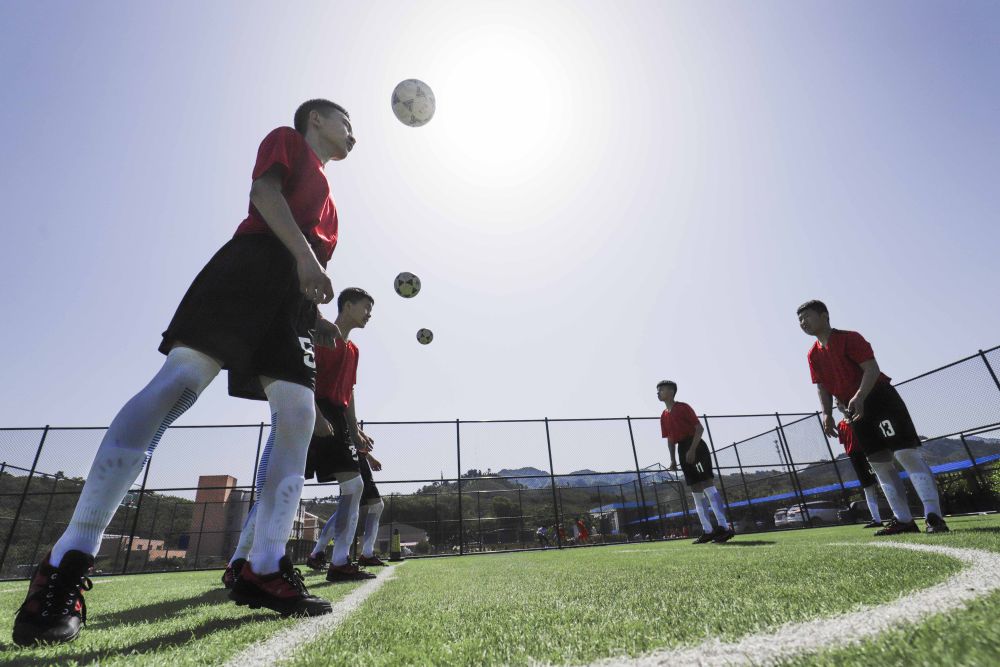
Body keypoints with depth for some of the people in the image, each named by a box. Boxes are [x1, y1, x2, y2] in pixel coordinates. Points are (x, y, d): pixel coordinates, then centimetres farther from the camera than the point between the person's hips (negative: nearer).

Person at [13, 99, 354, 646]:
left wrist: (317, 320, 15)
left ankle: (264, 570, -7)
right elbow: (263, 192, -5)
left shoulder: (327, 199, 34)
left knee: (297, 417, -7)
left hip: (290, 293, 8)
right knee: (178, 381, -21)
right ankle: (66, 563, -15)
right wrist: (304, 254, -18)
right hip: (251, 265, -7)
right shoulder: (287, 139, 17)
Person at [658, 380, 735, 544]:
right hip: (683, 452, 8)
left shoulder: (683, 407, -6)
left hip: (696, 448, -8)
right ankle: (708, 530, 11)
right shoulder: (664, 416, 14)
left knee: (708, 485, -14)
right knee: (696, 491, 7)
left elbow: (699, 428, -12)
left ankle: (724, 527, -13)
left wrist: (692, 450, -20)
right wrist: (673, 459, 10)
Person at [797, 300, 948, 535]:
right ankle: (904, 520, 12)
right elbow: (822, 386, 10)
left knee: (906, 453, -13)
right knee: (879, 463, 6)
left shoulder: (849, 338, -11)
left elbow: (872, 368, -19)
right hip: (855, 410, 7)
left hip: (880, 398, -7)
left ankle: (934, 517, -8)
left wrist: (859, 396, -33)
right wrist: (827, 414, -4)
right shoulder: (814, 354, 8)